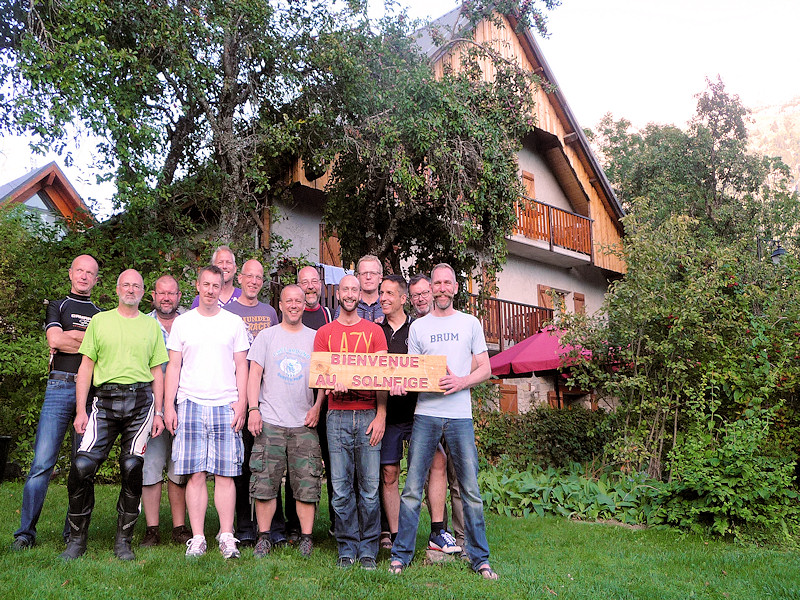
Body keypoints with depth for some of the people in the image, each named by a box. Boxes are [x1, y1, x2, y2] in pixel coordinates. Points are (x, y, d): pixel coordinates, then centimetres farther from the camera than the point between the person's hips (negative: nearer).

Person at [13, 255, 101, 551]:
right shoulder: (56, 306, 16)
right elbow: (54, 339, -3)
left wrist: (70, 338, 0)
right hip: (60, 387, -1)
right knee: (43, 462, -7)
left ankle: (73, 533, 10)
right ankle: (25, 532, 1)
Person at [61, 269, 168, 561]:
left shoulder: (152, 326, 14)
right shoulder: (99, 321, 12)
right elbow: (86, 367, 8)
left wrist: (158, 412, 5)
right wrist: (81, 410, -1)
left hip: (141, 399, 0)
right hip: (105, 400, 0)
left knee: (132, 468, -3)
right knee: (82, 465, -11)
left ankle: (123, 541, 10)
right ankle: (77, 539, 6)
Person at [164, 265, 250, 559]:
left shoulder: (234, 323, 9)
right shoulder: (182, 323, 11)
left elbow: (241, 367, 7)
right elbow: (173, 367, 10)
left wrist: (241, 403, -2)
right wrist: (168, 406, 2)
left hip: (225, 406, 0)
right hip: (190, 403, 1)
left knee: (225, 473, -1)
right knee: (195, 474, -1)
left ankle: (227, 536, 7)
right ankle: (197, 538, 8)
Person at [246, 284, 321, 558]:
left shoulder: (315, 338, 10)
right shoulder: (266, 336, 9)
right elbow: (254, 374, 5)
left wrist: (318, 407, -2)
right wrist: (253, 409, -5)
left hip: (305, 423, 1)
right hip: (270, 422, 0)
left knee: (307, 484, 0)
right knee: (265, 482, 0)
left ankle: (306, 538, 10)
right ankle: (264, 537, 12)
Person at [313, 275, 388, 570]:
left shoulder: (374, 331, 10)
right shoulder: (324, 333, 12)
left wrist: (381, 416, -6)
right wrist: (332, 382, -17)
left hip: (369, 415, 0)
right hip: (337, 416, 1)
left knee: (369, 487, 1)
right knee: (341, 488, 2)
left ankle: (368, 549, 13)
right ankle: (347, 548, 15)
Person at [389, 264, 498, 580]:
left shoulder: (470, 323, 10)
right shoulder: (418, 326, 11)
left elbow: (485, 369, 9)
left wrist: (461, 381, -10)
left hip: (460, 414, 0)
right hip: (425, 413, 0)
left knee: (471, 489, 3)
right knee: (412, 488, 1)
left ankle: (480, 558, 16)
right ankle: (401, 554, 13)